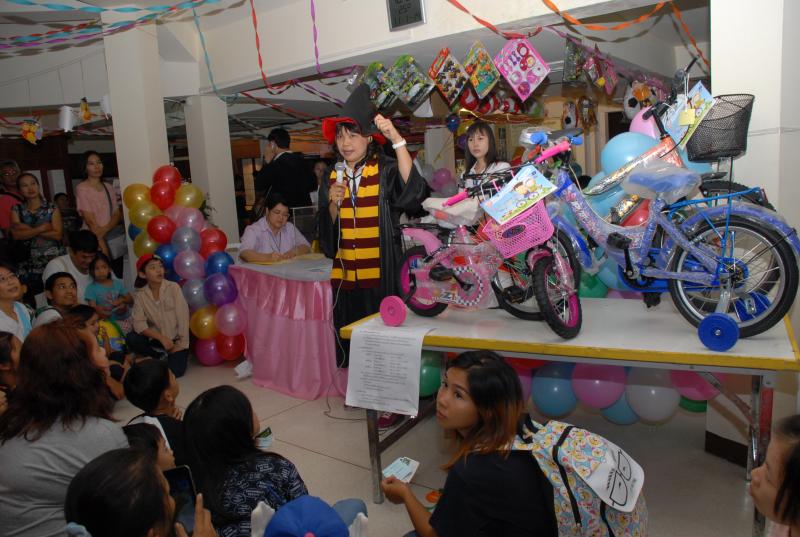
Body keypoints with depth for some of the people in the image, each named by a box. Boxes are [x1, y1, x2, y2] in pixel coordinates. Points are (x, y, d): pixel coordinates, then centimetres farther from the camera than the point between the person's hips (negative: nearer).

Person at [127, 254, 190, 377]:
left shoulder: (173, 287, -12)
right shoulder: (140, 295, -5)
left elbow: (183, 317, -12)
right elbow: (139, 323, -13)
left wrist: (181, 344, -14)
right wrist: (161, 338, -23)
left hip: (176, 338, -3)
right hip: (157, 338, 3)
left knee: (175, 371, -22)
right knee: (131, 339, -23)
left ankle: (179, 354, 12)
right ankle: (161, 357, 0)